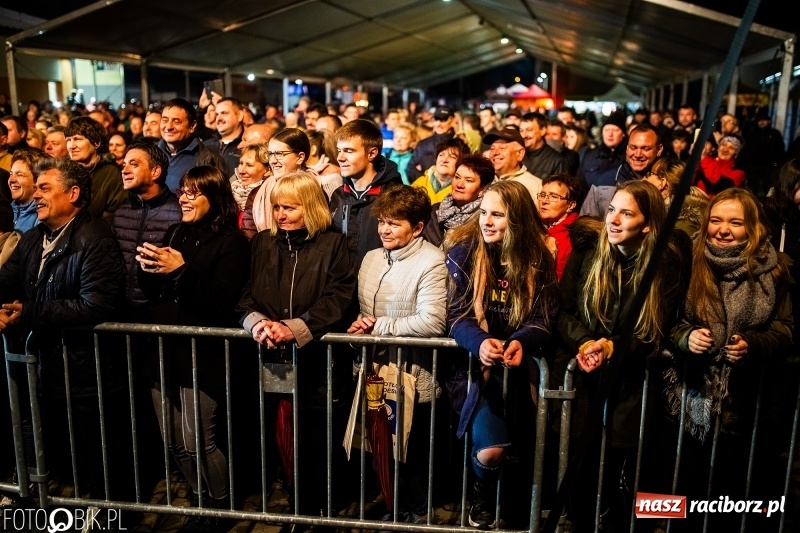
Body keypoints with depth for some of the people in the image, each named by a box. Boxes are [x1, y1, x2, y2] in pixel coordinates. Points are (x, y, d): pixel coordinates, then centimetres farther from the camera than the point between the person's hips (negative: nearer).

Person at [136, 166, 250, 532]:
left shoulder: (232, 242, -6)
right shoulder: (174, 234, 14)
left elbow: (223, 301, -18)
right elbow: (153, 294, 13)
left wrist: (182, 269, -24)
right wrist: (148, 269, -7)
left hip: (204, 355, -7)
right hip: (165, 350, 7)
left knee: (197, 443, -2)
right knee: (174, 443, 12)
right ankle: (202, 501, 33)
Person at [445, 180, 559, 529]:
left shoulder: (538, 258, -4)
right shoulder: (464, 249, -9)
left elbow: (543, 318, -5)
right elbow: (456, 314, -9)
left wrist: (521, 342, -27)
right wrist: (479, 342, -30)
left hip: (516, 360, 2)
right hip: (473, 359, -2)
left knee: (520, 447, -1)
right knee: (491, 449, -18)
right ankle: (483, 495, 18)